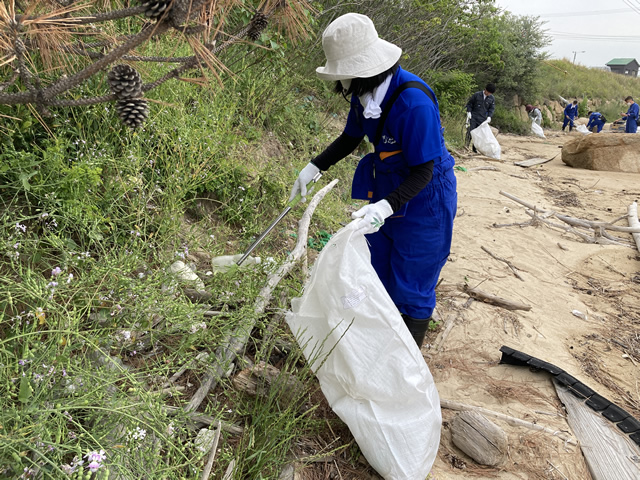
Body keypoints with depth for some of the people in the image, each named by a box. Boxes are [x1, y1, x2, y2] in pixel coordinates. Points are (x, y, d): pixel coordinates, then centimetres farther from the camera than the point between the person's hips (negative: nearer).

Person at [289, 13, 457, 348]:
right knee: (377, 272, 18)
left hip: (423, 197, -8)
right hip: (385, 191, 8)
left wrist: (386, 207, -41)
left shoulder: (413, 101, -32)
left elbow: (423, 172, -28)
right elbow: (350, 139, 11)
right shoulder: (364, 93, -7)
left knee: (411, 286, 3)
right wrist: (314, 168, 1)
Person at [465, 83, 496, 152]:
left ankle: (475, 148, 12)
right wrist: (469, 112, -6)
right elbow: (469, 103, 3)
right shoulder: (476, 95, -4)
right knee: (470, 132, -8)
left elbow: (492, 108, 11)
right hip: (473, 117, -3)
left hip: (483, 119, 3)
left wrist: (489, 116, -4)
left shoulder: (492, 99, 4)